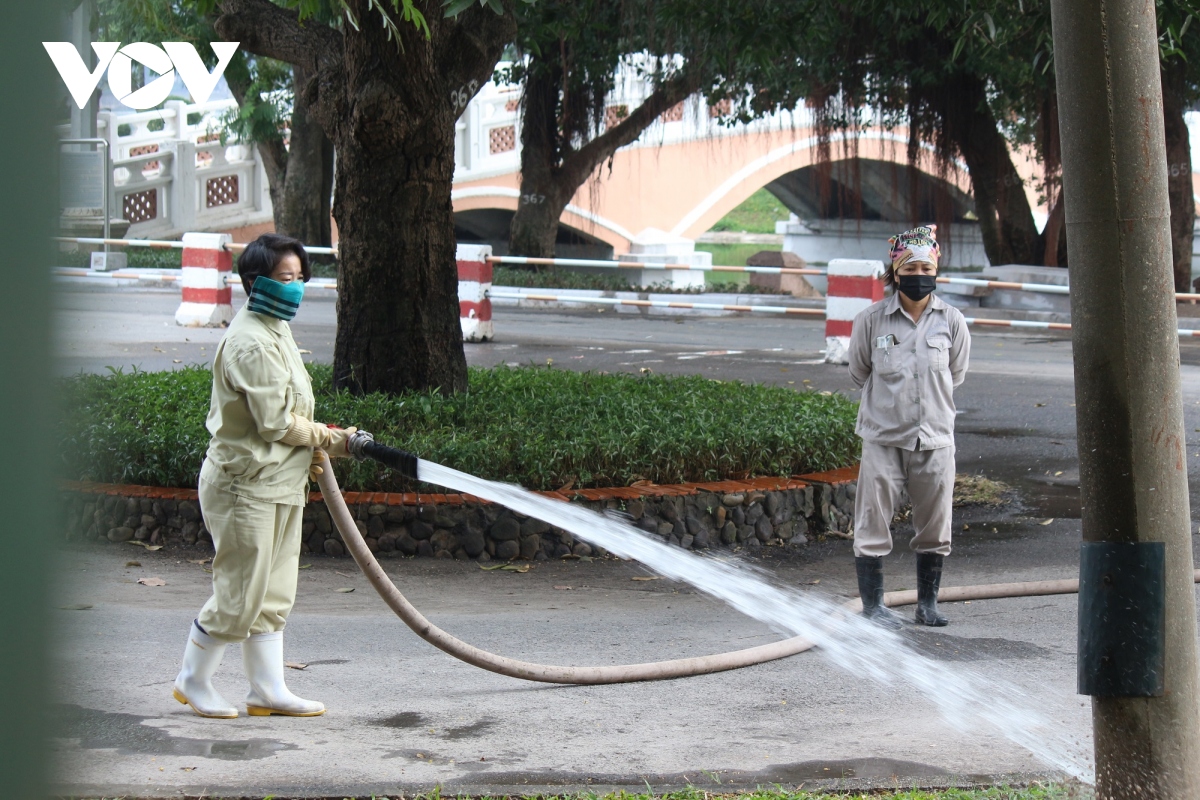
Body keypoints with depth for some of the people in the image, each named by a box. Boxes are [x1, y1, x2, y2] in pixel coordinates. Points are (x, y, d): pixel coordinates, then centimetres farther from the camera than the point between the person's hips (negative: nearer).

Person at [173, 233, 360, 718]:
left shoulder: (276, 331, 13)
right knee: (239, 595, -2)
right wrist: (326, 440, -6)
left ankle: (267, 691, 17)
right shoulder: (251, 342, -19)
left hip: (279, 484, 10)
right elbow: (274, 423, -20)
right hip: (247, 483, -10)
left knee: (273, 595, 12)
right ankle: (193, 681, 13)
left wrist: (312, 447, 7)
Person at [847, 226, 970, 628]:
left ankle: (927, 602, 24)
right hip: (883, 437, -2)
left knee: (935, 527, 9)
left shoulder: (951, 321, 0)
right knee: (873, 523, 0)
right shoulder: (871, 320, -5)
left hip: (935, 438, 2)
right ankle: (873, 603, 11)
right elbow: (858, 373, 10)